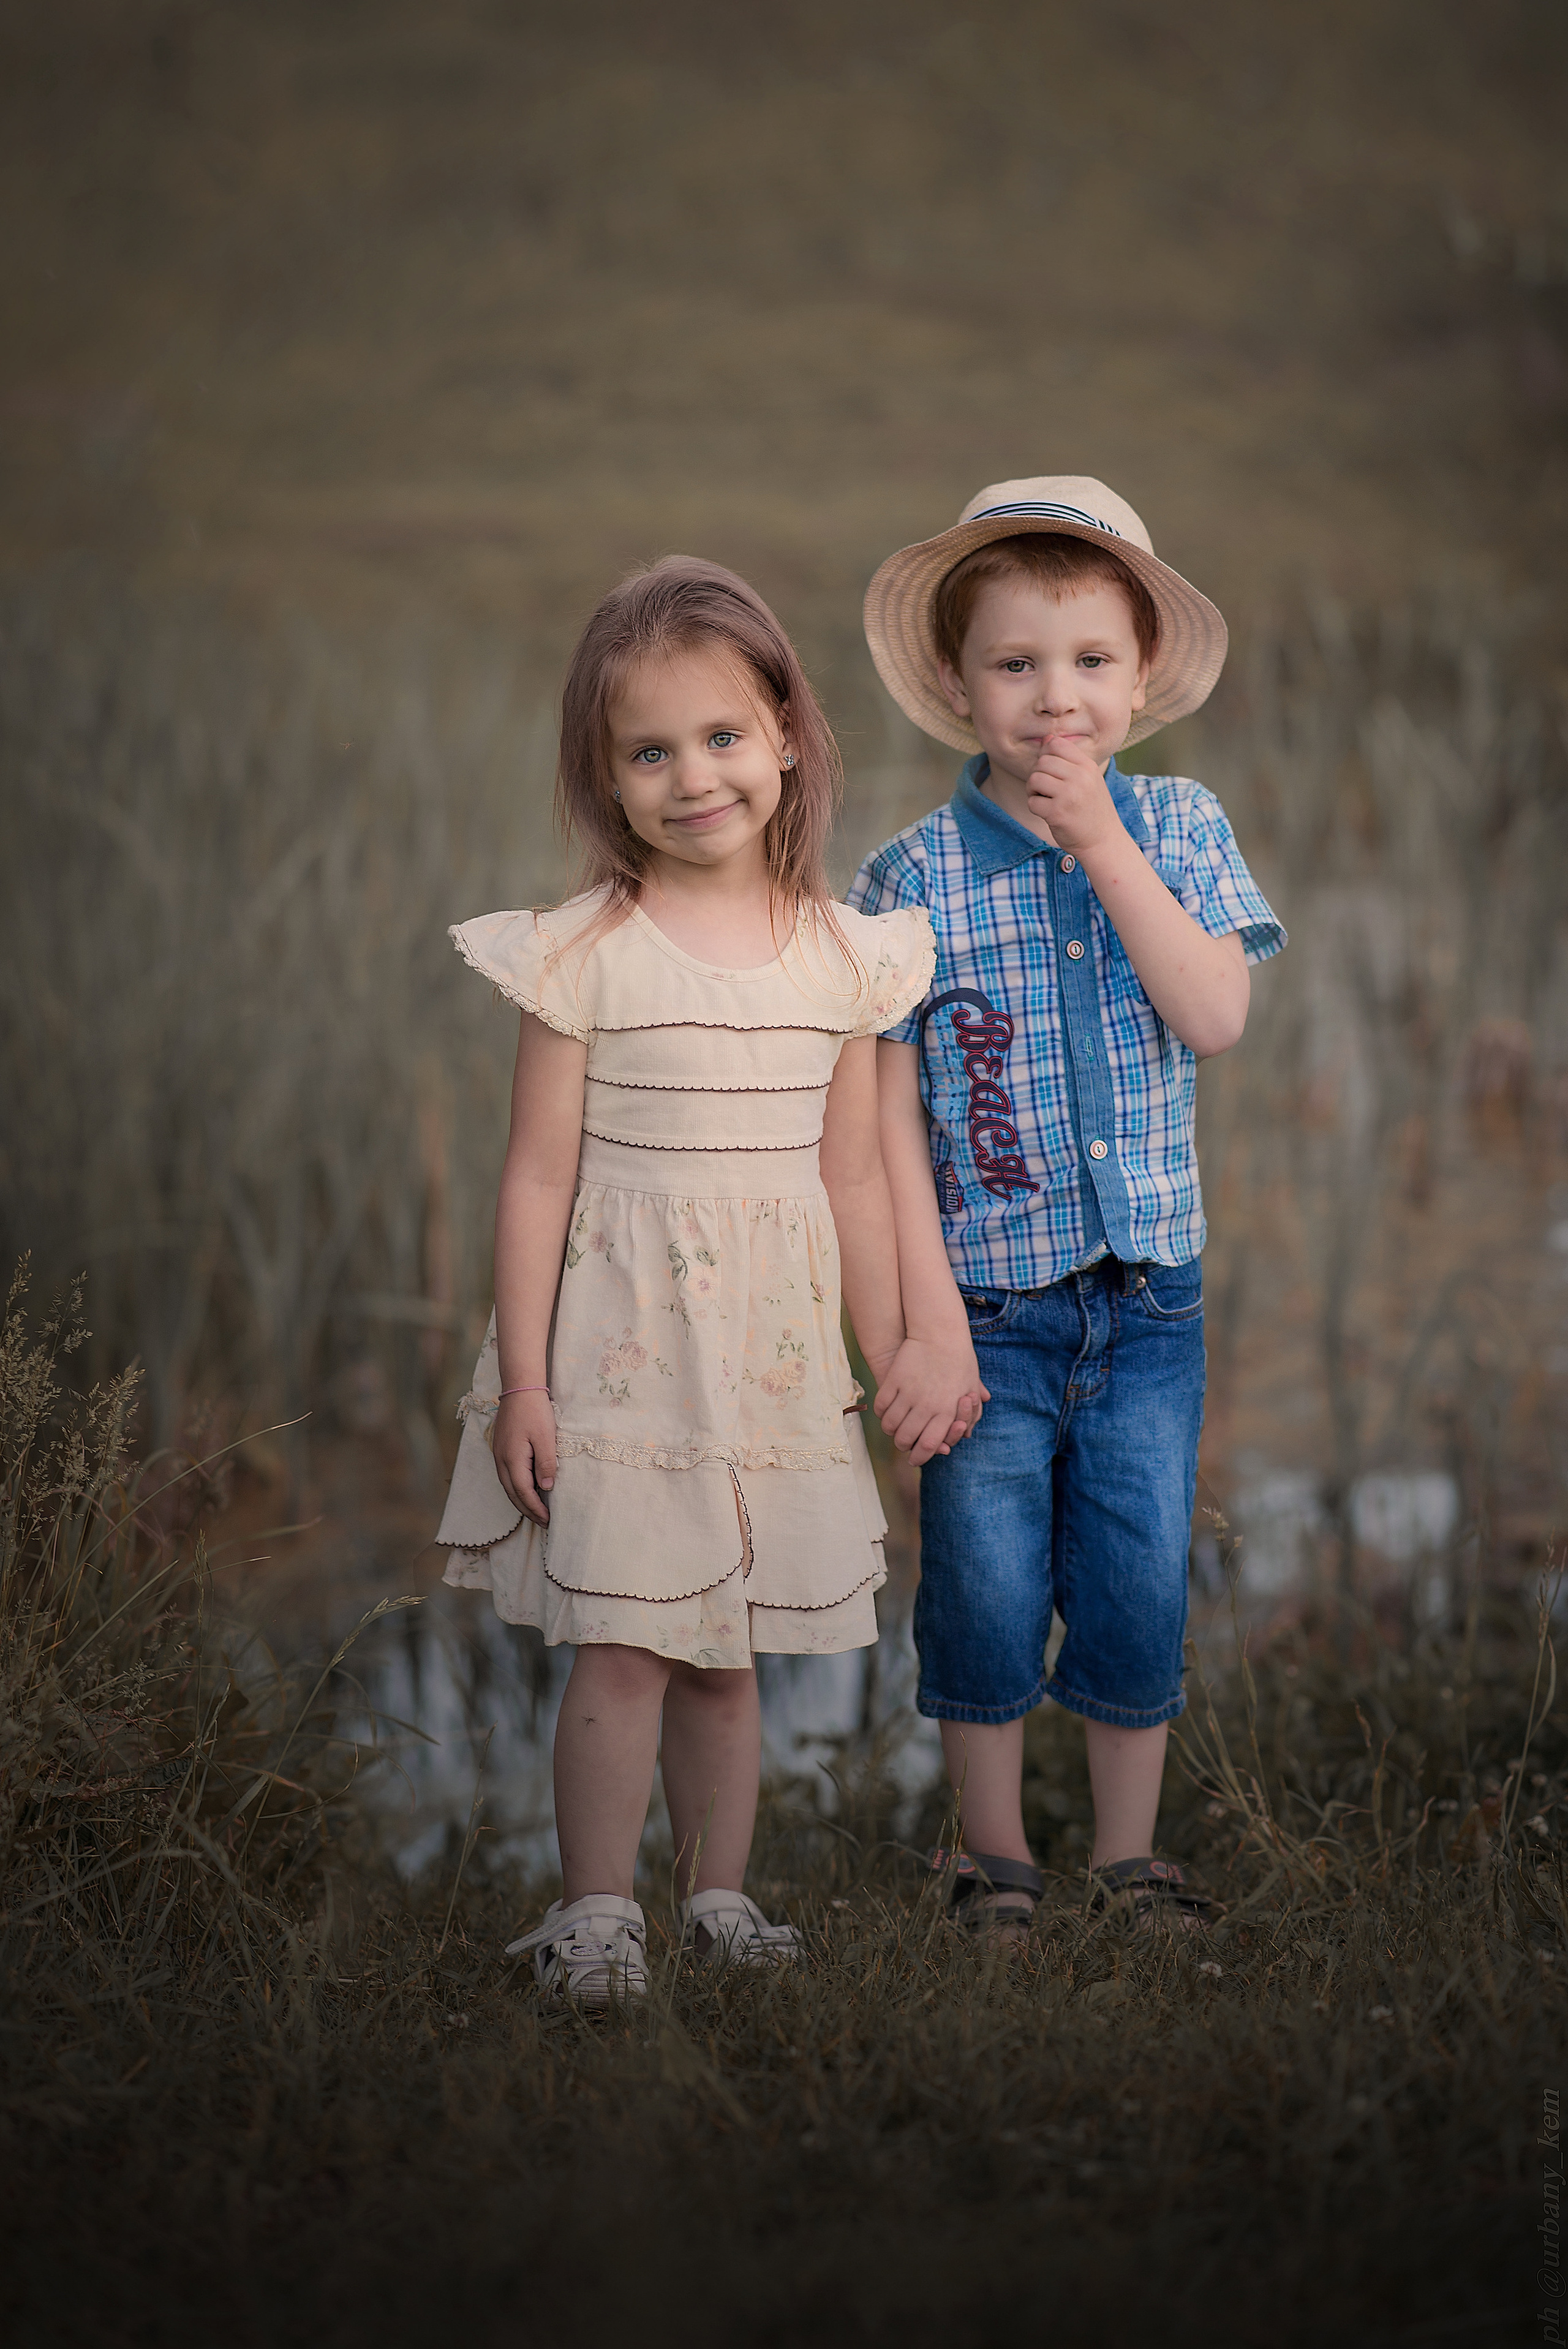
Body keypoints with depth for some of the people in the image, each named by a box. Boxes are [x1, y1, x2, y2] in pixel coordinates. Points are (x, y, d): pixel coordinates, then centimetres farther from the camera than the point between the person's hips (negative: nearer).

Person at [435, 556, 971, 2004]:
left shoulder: (844, 955, 4)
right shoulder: (584, 954, -6)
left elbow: (851, 1177, 11)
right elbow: (540, 1175, -4)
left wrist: (896, 1352, 13)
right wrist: (523, 1376, -6)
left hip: (775, 1347, 3)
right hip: (621, 1341, -3)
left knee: (730, 1648, 10)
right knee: (625, 1642, -5)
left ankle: (719, 1894, 23)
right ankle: (596, 1910, 8)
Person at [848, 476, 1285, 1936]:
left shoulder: (1178, 831, 1)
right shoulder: (912, 881, -8)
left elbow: (1215, 1016, -13)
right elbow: (889, 1107, -8)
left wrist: (1104, 845, -16)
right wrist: (926, 1308, -13)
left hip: (1150, 1300, 2)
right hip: (990, 1304, -2)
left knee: (1141, 1586, 8)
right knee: (986, 1589, 5)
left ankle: (1127, 1852, 25)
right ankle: (993, 1854, 24)